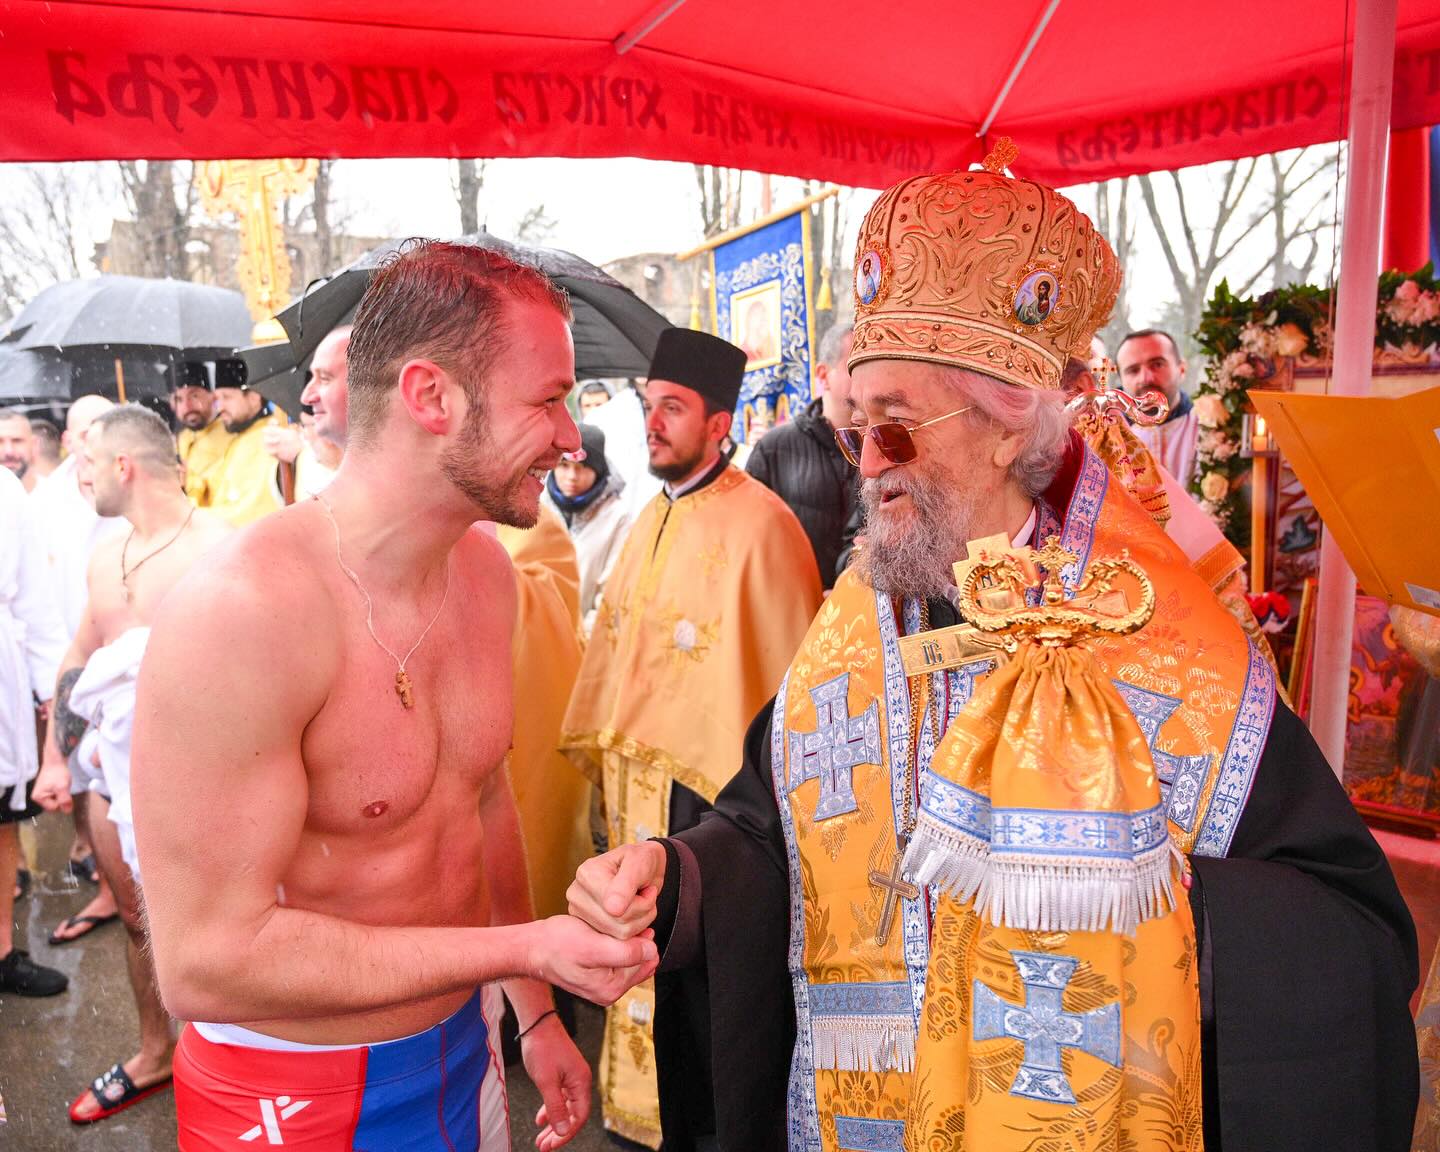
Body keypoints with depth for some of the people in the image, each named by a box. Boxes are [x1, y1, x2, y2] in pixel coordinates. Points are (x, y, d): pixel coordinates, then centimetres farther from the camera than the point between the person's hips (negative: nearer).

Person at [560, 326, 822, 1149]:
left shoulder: (758, 524, -17)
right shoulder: (652, 519, 9)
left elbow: (786, 666, -16)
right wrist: (603, 744, 14)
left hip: (711, 780, -8)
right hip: (638, 772, 8)